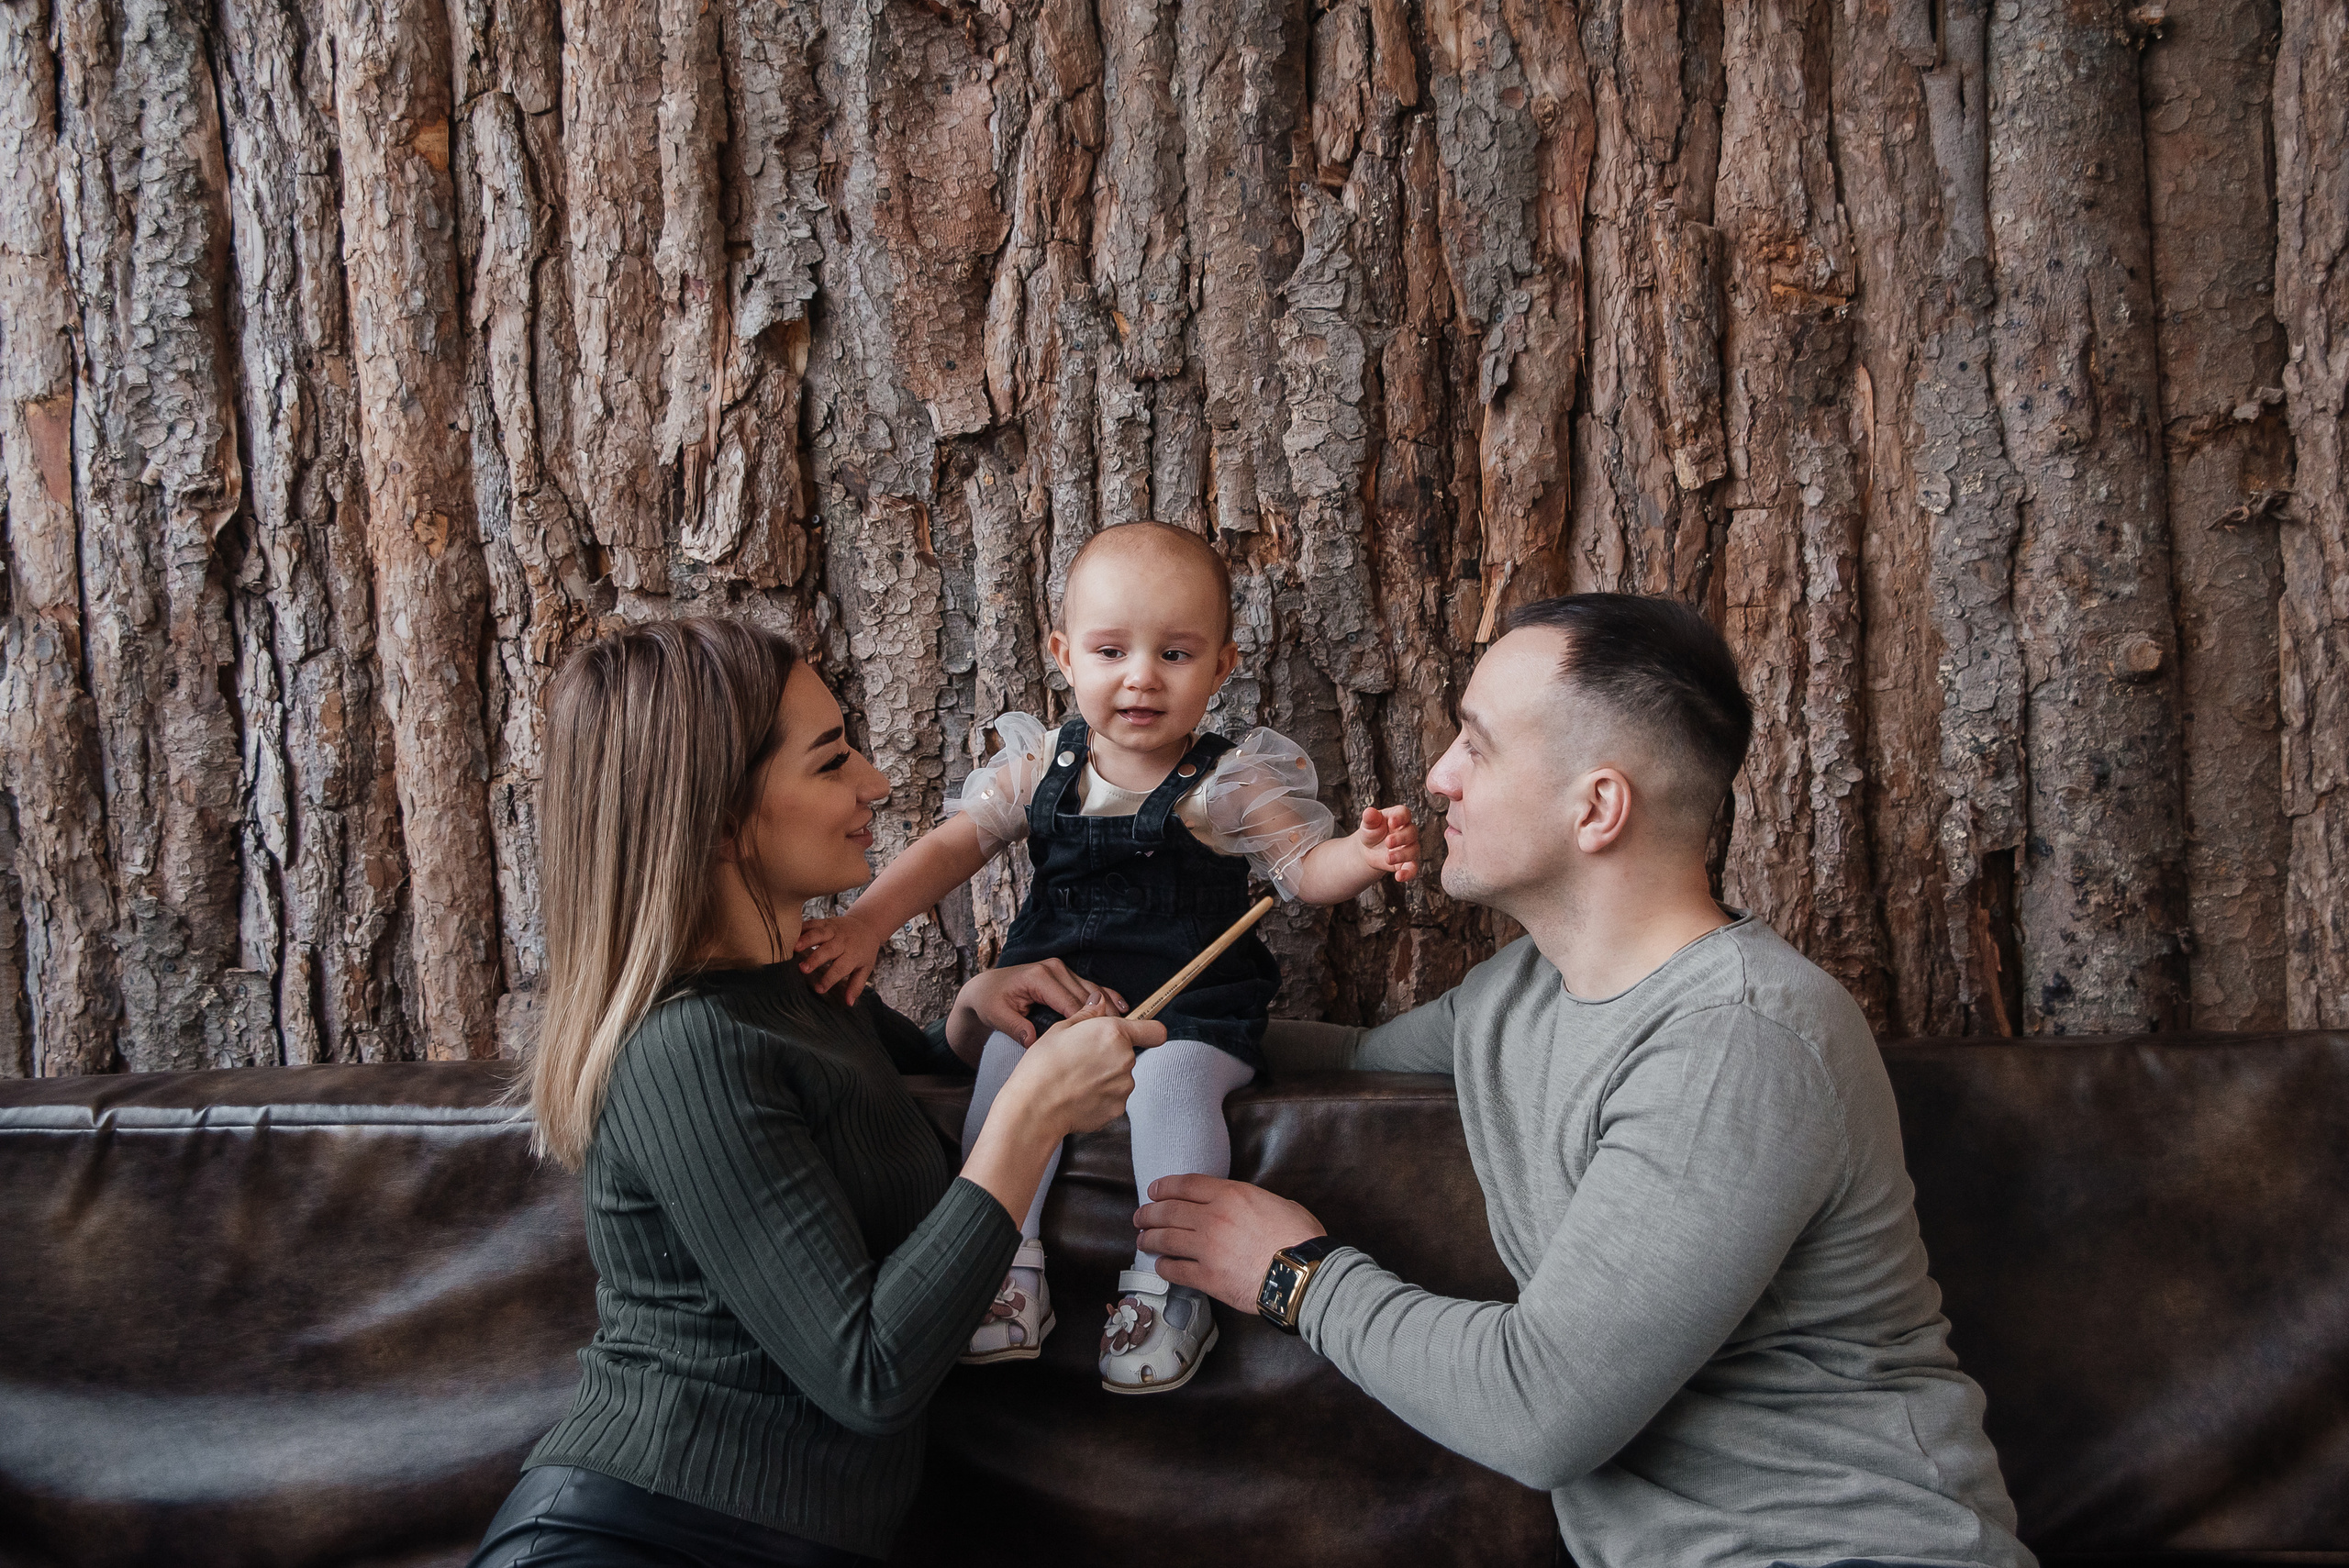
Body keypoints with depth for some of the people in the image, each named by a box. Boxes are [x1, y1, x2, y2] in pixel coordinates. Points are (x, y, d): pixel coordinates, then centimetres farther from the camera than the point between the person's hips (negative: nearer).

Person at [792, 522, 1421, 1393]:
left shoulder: (1234, 783, -3)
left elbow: (1304, 869, -2)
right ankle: (1009, 1266, -12)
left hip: (1192, 1005, -3)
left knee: (1169, 1082, -31)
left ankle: (1169, 1284, -14)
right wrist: (865, 924, -15)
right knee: (1007, 1063, -24)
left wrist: (1367, 855, -24)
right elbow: (953, 845, -2)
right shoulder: (1037, 768, 2)